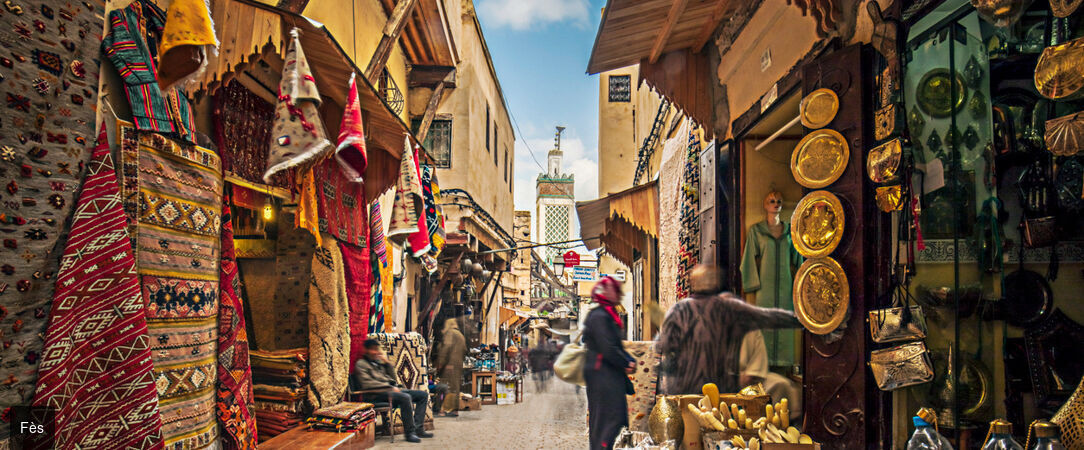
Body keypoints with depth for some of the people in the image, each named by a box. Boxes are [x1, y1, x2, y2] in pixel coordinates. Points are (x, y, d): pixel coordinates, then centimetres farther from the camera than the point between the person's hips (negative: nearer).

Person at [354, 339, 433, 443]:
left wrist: (387, 362, 7)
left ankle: (417, 428, -11)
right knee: (405, 397, -35)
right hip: (376, 395, -8)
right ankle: (409, 432, -27)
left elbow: (393, 377, 21)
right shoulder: (360, 364, 1)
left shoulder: (379, 361, 23)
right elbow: (367, 384, -13)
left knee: (423, 395, -2)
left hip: (391, 389, 9)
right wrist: (390, 387, -15)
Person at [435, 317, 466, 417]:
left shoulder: (450, 332, -3)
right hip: (459, 365, 8)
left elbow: (446, 347, -15)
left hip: (450, 364, -8)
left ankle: (448, 410, -12)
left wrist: (440, 362, -14)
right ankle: (455, 409, 10)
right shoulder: (461, 335, 23)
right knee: (455, 387, 10)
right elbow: (464, 351, 23)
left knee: (449, 387, -9)